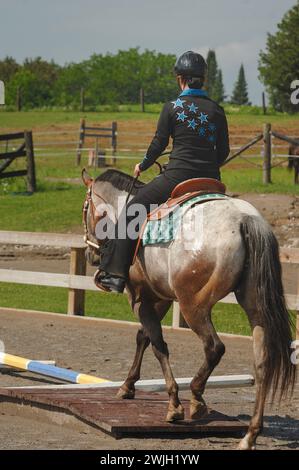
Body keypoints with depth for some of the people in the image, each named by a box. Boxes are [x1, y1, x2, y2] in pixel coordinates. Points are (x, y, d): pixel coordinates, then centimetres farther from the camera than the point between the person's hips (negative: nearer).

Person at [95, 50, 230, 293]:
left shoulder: (172, 108, -5)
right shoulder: (216, 110, 5)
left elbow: (159, 144, 1)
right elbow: (223, 151, 9)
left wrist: (142, 166, 18)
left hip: (177, 177, -4)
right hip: (210, 180, 4)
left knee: (132, 210, 7)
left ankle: (115, 274, 1)